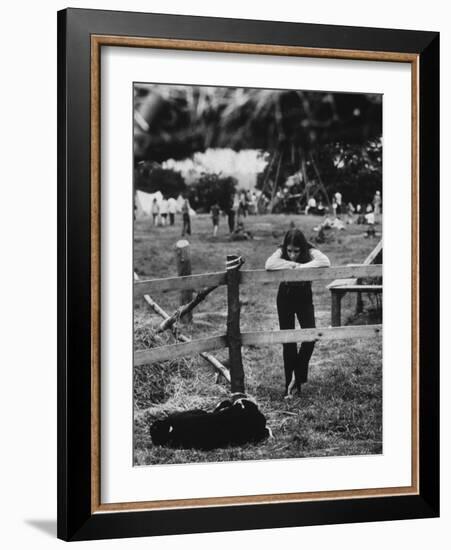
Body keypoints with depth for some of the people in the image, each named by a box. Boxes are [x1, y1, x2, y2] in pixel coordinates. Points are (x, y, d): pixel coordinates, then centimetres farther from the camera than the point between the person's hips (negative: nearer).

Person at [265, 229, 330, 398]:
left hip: (304, 297, 0)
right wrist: (294, 264, -34)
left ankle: (298, 377, 4)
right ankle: (289, 384, 10)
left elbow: (325, 262, -39)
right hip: (285, 297, 0)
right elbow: (269, 265, -39)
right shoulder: (281, 252, -19)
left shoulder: (310, 252, -19)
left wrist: (300, 267, -37)